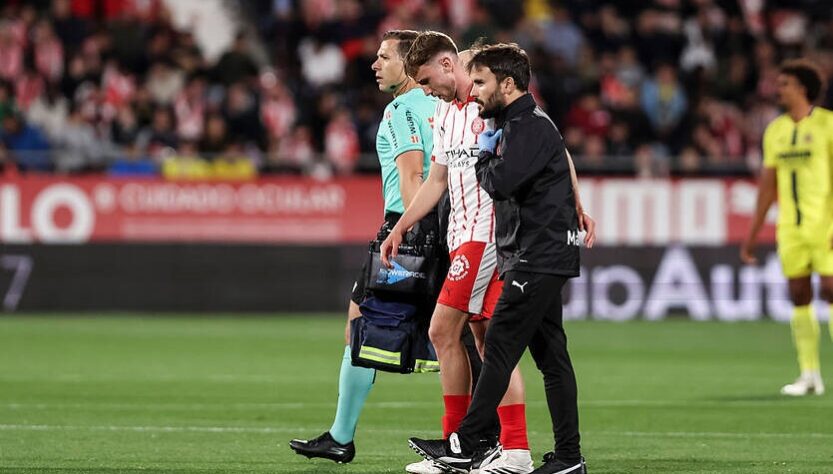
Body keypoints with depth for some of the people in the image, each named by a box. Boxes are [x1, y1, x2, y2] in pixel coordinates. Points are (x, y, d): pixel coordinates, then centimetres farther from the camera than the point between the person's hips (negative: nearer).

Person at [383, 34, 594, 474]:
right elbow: (436, 180, 25)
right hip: (463, 235, 8)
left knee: (443, 331, -10)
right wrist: (400, 228, 22)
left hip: (489, 230, -8)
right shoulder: (444, 114, 17)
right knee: (489, 340, 4)